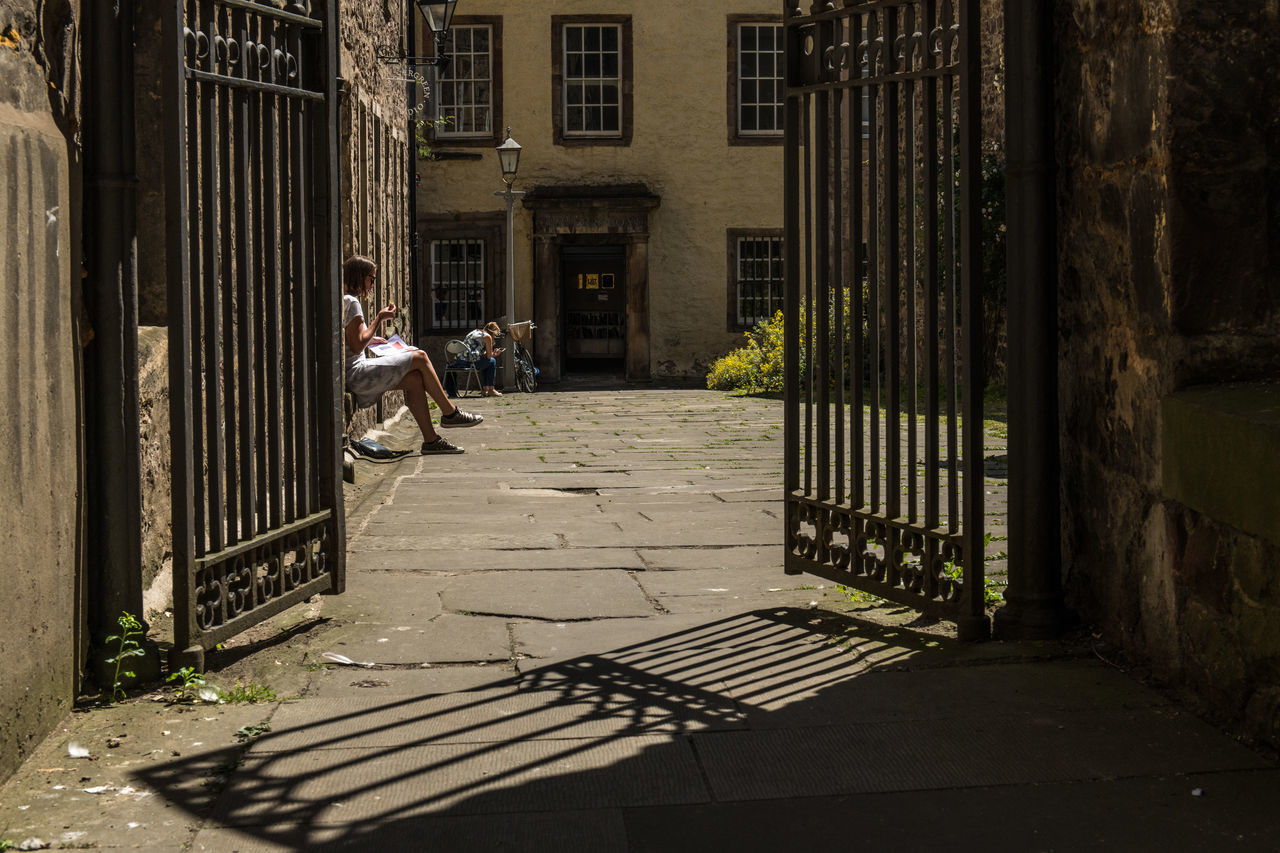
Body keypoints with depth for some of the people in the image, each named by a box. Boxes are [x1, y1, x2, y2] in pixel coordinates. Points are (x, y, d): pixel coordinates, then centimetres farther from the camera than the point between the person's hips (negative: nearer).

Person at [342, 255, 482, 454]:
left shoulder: (340, 300, 18)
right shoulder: (351, 302, -13)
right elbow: (357, 346, -18)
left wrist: (370, 340, 17)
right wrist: (379, 318, -10)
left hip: (352, 376, 10)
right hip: (356, 374, -10)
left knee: (415, 380, 7)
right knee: (419, 357, -6)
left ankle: (430, 439, 4)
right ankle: (450, 413, 5)